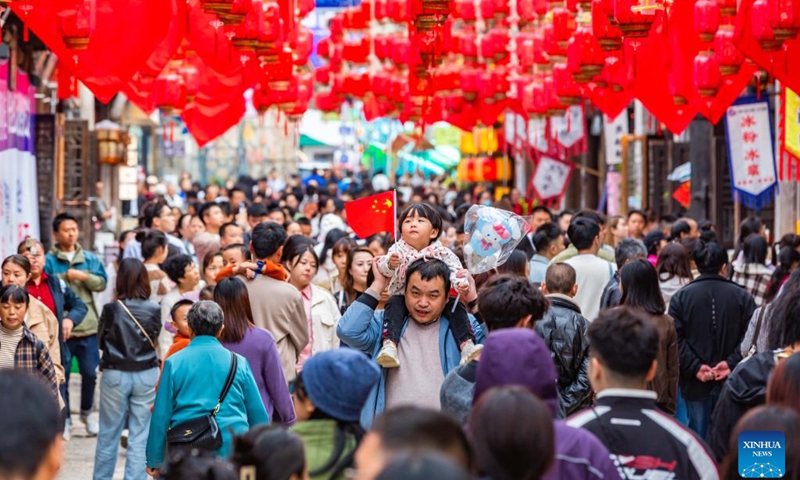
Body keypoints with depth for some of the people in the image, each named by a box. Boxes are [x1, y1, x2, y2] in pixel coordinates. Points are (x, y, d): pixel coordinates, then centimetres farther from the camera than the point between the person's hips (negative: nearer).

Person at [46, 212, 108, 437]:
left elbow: (102, 283, 1)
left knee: (90, 373, 10)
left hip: (88, 327, 3)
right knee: (62, 376, 2)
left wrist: (83, 276, -15)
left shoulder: (89, 258, 9)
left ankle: (87, 412, 29)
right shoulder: (49, 261, -3)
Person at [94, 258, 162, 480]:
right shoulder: (154, 310, -8)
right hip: (146, 375, 0)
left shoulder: (111, 309, -11)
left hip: (115, 375, 0)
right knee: (140, 436, 5)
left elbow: (100, 342, 2)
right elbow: (154, 340, 5)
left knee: (109, 433, 13)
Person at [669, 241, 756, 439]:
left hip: (695, 383, 0)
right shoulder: (741, 296, 0)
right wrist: (732, 362, -9)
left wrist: (695, 367, -8)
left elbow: (676, 338, -7)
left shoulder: (681, 297, 0)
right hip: (731, 383, 0)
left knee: (699, 434, 6)